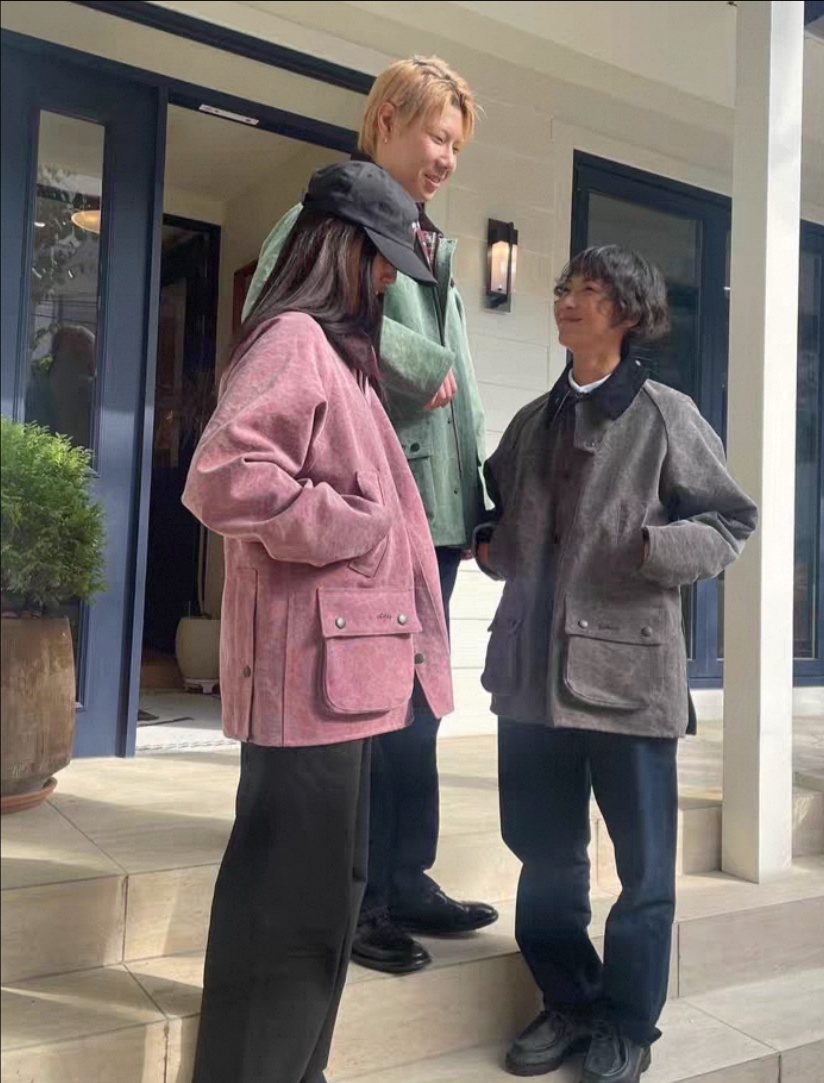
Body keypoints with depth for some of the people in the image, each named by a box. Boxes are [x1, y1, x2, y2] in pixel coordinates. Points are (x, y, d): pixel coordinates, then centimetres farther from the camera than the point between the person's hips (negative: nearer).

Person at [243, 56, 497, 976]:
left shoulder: (431, 249, 23)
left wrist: (476, 496, 14)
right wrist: (421, 366, -15)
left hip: (434, 505, 8)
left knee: (411, 710, 13)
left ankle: (402, 883, 27)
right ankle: (349, 902, 15)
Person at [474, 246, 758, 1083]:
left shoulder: (666, 416, -2)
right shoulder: (532, 422, 13)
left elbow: (733, 520, -2)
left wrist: (662, 548, -19)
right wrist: (492, 549, 6)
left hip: (628, 667, -5)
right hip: (534, 667, 5)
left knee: (643, 864, 9)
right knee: (544, 855, 15)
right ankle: (569, 1003, 35)